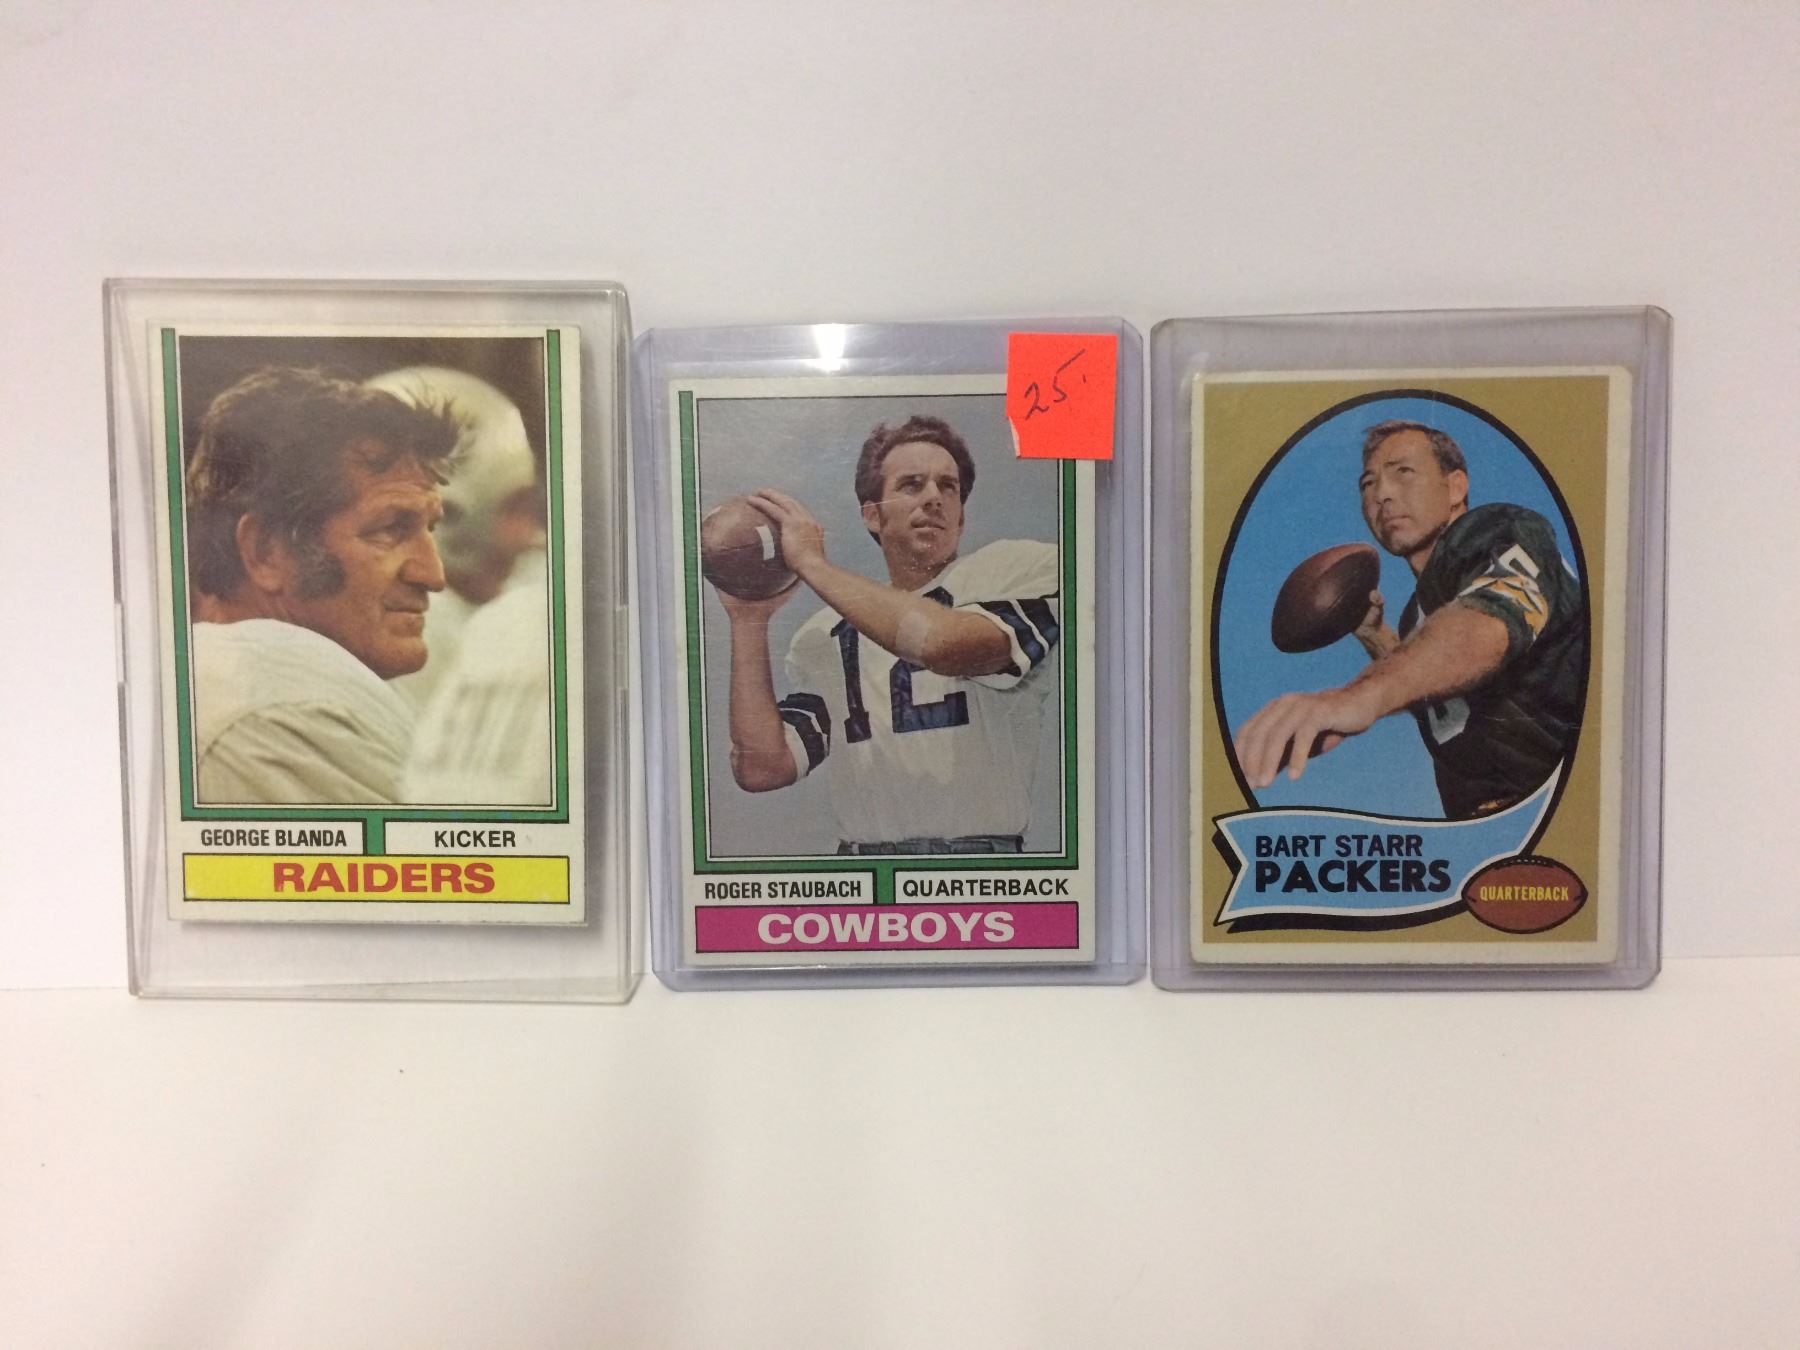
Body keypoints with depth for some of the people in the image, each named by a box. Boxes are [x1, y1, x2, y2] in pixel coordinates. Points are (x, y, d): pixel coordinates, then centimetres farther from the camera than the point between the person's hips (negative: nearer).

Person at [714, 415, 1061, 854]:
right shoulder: (825, 635, 10)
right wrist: (749, 620, 2)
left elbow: (943, 643, -19)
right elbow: (761, 769, 4)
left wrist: (810, 562, -8)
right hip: (861, 851, 2)